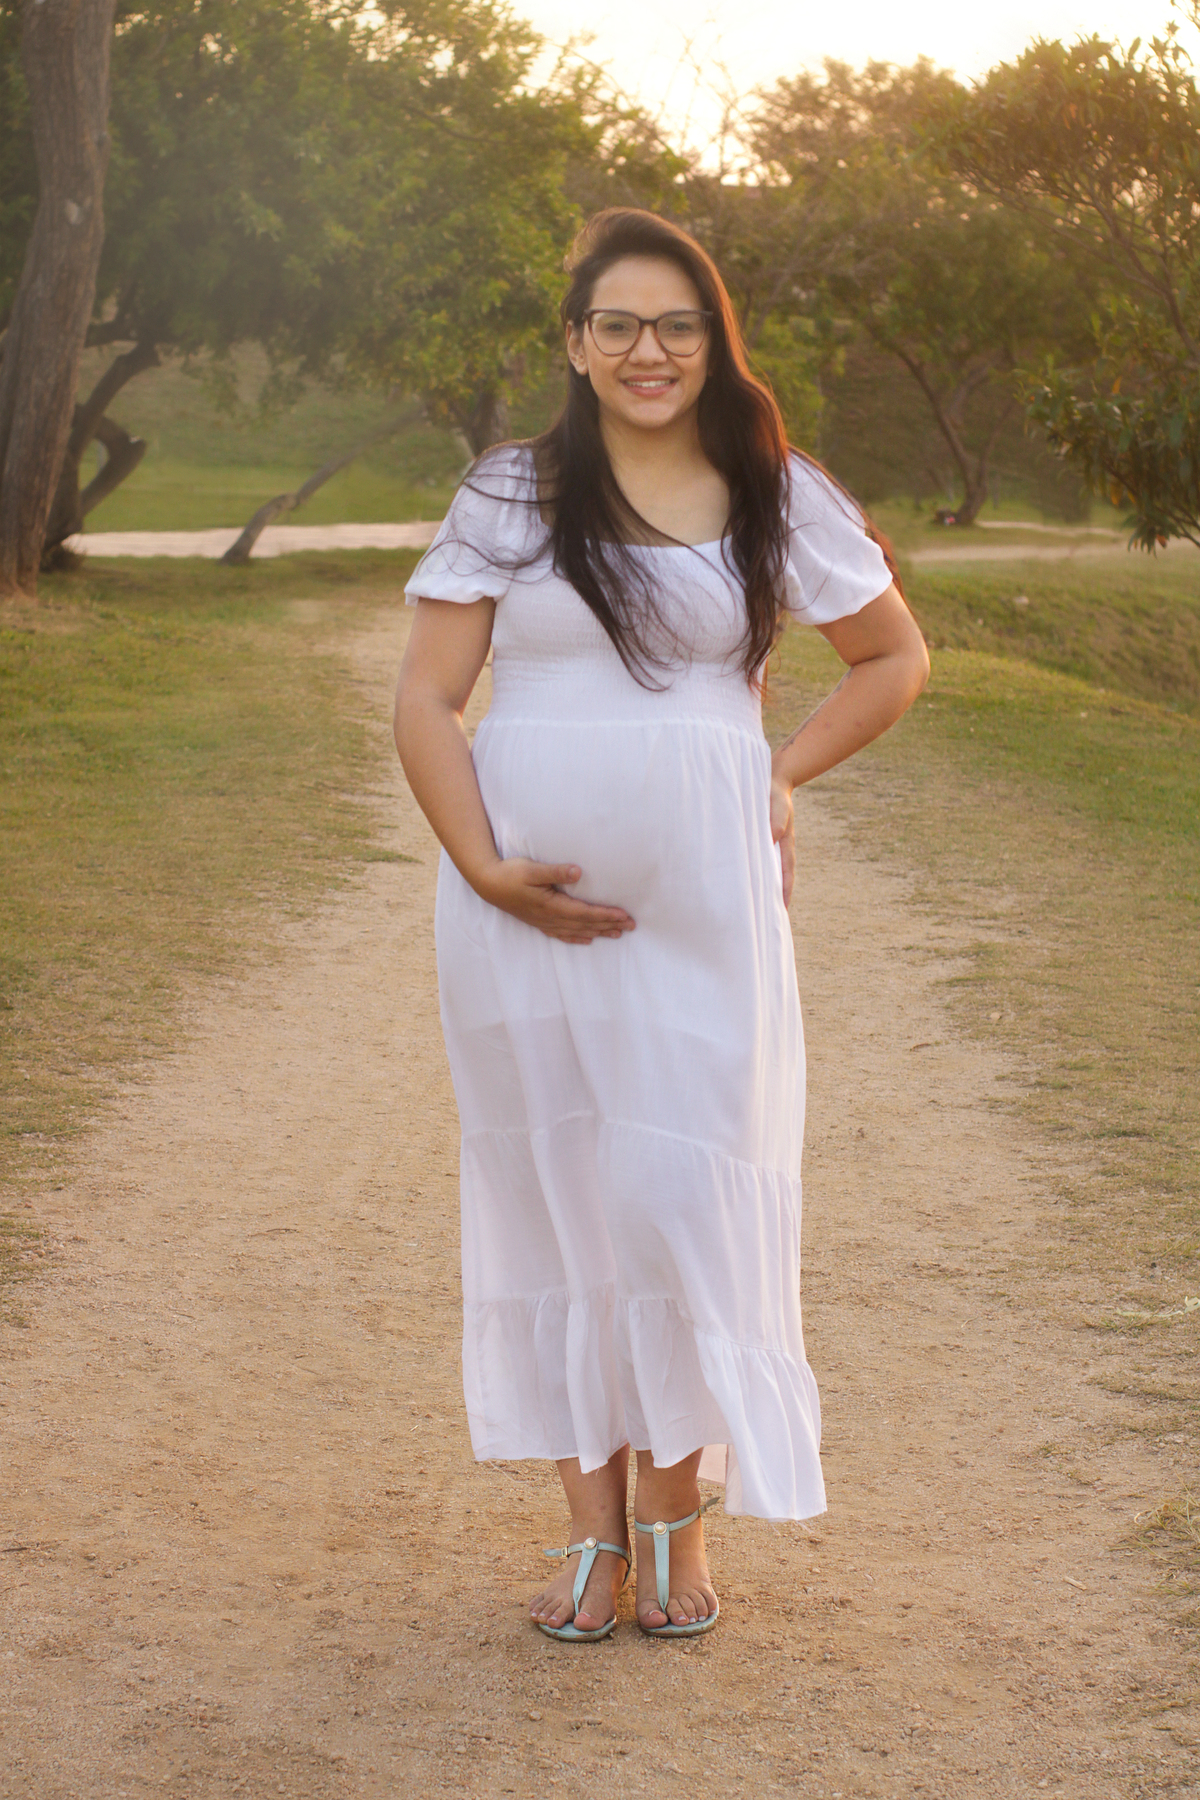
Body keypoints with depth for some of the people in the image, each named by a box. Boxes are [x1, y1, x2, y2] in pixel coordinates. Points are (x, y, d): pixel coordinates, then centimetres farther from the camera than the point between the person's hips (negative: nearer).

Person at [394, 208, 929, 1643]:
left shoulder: (776, 501, 6)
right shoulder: (508, 498, 4)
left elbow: (895, 658, 18)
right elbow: (425, 700, 2)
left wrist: (785, 773, 5)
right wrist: (482, 865, -11)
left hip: (703, 895, 0)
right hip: (531, 902, 1)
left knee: (688, 1186, -3)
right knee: (552, 1183, 5)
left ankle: (675, 1511, 14)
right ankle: (590, 1521, 15)